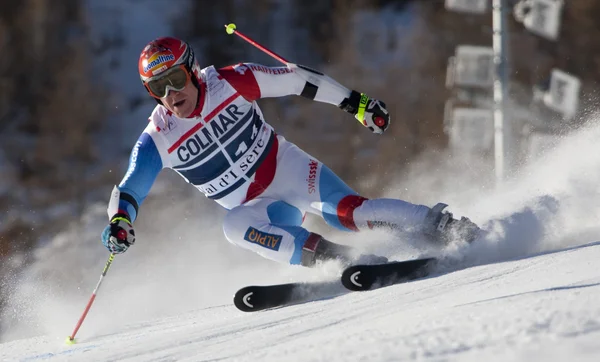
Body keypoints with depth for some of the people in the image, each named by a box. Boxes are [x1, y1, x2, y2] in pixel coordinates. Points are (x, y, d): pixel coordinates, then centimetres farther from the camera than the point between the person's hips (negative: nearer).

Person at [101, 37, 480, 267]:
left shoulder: (230, 83, -15)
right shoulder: (158, 140, -11)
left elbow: (296, 79, -7)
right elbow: (129, 190, -11)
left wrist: (355, 102, -5)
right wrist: (119, 222, -34)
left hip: (290, 169, -2)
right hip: (257, 206, 2)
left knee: (346, 210, -28)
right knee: (235, 226, -31)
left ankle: (443, 225, -21)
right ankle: (340, 260, -35)